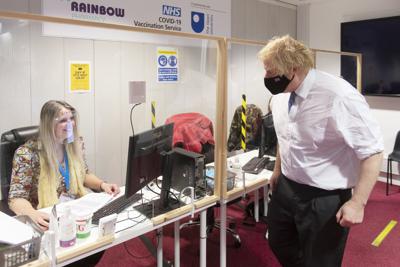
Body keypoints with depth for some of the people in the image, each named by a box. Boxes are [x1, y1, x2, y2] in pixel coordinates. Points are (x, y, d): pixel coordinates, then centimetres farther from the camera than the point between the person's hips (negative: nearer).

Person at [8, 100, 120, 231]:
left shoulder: (76, 144, 0)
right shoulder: (27, 153, -15)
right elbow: (16, 198, -17)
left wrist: (102, 184, -6)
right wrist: (33, 214, -38)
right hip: (48, 219, -3)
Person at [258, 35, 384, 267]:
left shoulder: (339, 96, -26)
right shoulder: (280, 95, -2)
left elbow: (373, 152, -19)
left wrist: (358, 202, -19)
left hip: (324, 198, -7)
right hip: (285, 188, 7)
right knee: (279, 243, 23)